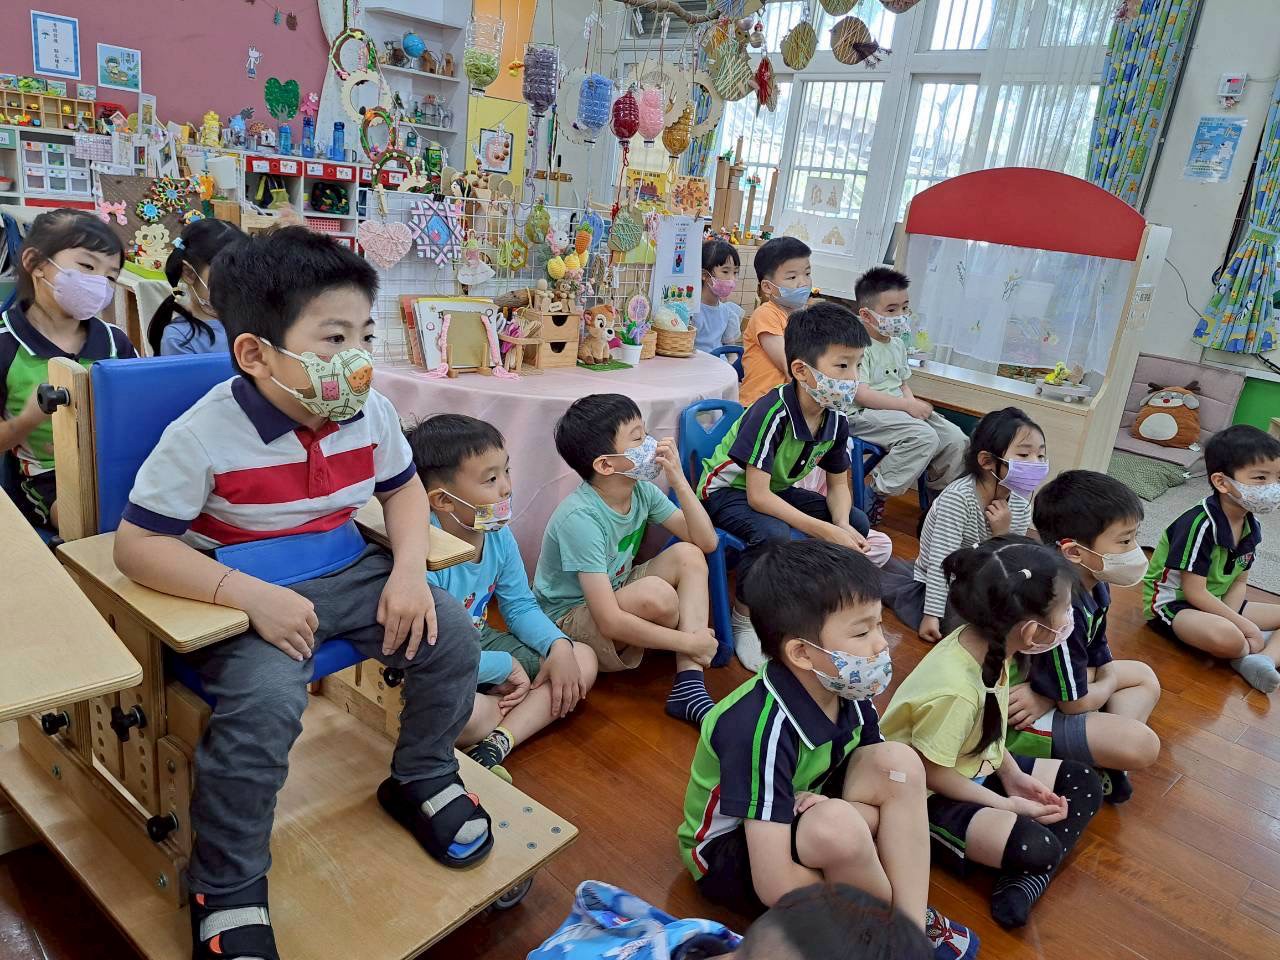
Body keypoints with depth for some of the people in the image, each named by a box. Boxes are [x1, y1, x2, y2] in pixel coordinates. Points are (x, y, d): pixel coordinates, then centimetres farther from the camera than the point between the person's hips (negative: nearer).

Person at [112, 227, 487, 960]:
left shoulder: (372, 414, -6)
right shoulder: (204, 435, -21)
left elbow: (404, 489, 9)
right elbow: (137, 545, -18)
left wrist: (409, 570, -11)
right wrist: (250, 593, -30)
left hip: (348, 577, 5)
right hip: (253, 598, -5)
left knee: (451, 633, -7)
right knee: (265, 702, -30)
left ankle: (423, 779, 20)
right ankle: (227, 888, -4)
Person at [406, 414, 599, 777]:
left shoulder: (499, 534, -7)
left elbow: (521, 606, 6)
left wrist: (559, 645, -13)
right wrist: (505, 666, -21)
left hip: (480, 644, 9)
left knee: (583, 659, 0)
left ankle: (496, 744, -17)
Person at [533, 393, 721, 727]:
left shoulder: (642, 490, -7)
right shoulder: (579, 518, -30)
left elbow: (706, 542, -6)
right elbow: (609, 622, -33)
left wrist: (679, 482, -18)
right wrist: (689, 642, -27)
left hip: (614, 594, 8)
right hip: (568, 620, -8)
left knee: (688, 555, -12)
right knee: (657, 595, -32)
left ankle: (689, 684, -19)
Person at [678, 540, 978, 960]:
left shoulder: (846, 692, -14)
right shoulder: (762, 729, -35)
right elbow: (775, 885, -35)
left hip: (801, 819, 7)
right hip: (730, 854, -7)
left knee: (898, 762, -15)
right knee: (837, 827, -36)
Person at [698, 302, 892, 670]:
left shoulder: (836, 419, -8)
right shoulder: (772, 413, -32)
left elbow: (838, 485, 4)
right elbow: (758, 496, -33)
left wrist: (843, 527, -20)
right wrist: (828, 532, -35)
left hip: (780, 490, 8)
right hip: (728, 491, -8)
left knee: (857, 523, -6)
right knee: (776, 535, -37)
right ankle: (744, 618, -10)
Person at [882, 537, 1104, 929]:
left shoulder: (987, 644, -13)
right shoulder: (954, 690, -36)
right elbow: (931, 772, -23)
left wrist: (1012, 775, -3)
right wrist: (1005, 805, -15)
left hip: (978, 766, 9)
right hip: (934, 795, -9)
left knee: (1084, 782, 9)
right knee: (1036, 847, -27)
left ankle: (1030, 879, -2)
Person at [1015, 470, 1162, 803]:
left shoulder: (1095, 585, -4)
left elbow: (1101, 665, -2)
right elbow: (1076, 703, -21)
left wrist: (1047, 698, -20)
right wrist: (1106, 687, 0)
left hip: (1042, 691, 10)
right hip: (1011, 723, -10)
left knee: (1144, 676, 18)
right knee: (1142, 744, -21)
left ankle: (1105, 756, 1)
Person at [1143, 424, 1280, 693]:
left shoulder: (1253, 529, 2)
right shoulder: (1200, 525, -24)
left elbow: (1239, 582, 5)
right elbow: (1194, 592, -23)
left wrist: (1230, 617, -15)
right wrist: (1243, 625, -21)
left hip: (1217, 604, 9)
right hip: (1172, 604, -9)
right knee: (1228, 638, -36)